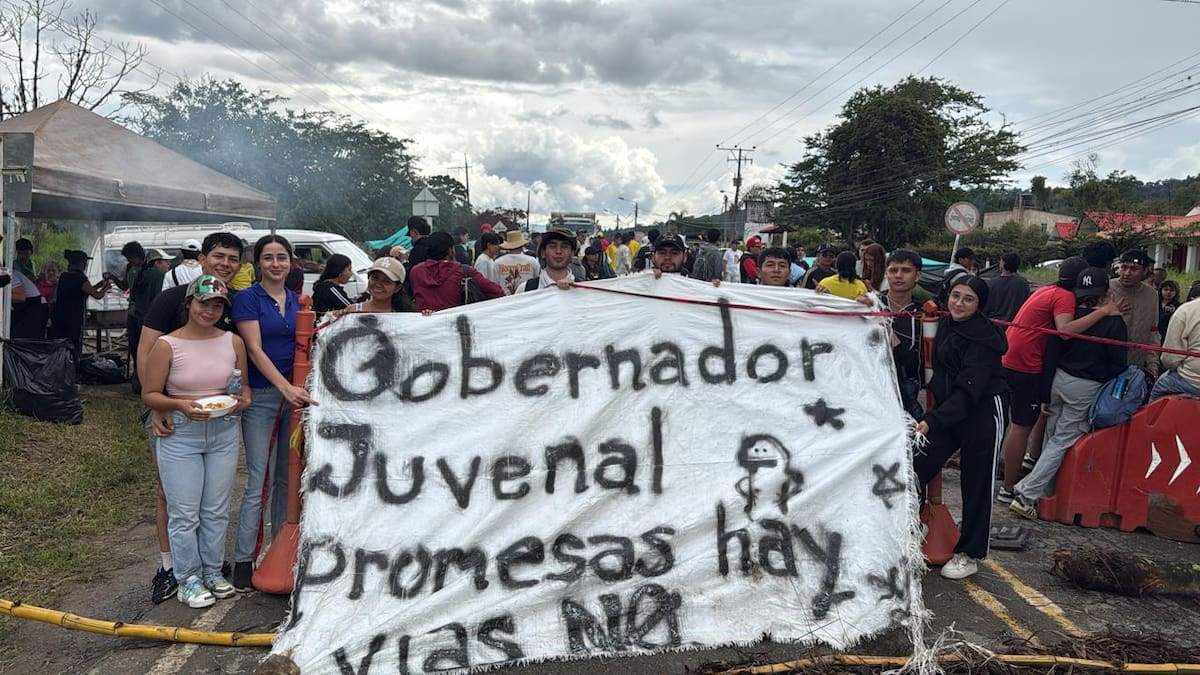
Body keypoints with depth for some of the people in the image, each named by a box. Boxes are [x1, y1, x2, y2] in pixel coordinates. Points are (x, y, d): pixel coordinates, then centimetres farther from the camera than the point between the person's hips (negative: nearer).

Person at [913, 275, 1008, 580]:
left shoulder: (983, 339, -18)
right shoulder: (944, 325, 5)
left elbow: (969, 390, -26)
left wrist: (933, 421, -35)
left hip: (983, 414, -7)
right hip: (948, 410, 7)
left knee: (976, 484, 3)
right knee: (915, 466, -5)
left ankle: (969, 554, 18)